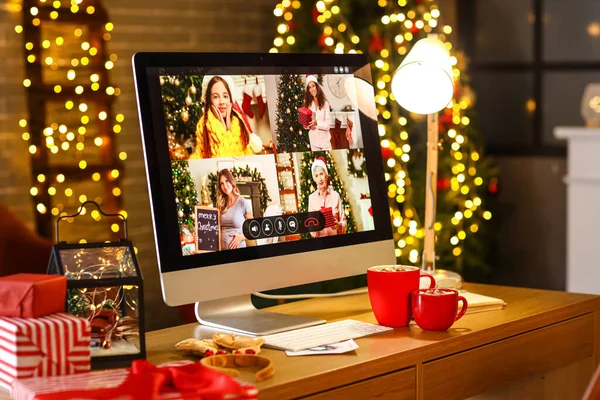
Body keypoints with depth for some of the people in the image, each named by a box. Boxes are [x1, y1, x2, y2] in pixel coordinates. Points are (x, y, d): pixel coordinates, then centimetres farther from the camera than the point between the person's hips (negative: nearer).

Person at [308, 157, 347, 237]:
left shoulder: (335, 195, 3)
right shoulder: (311, 198, 4)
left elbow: (344, 221, 6)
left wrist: (339, 225, -14)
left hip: (336, 237, -1)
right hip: (319, 239, 1)